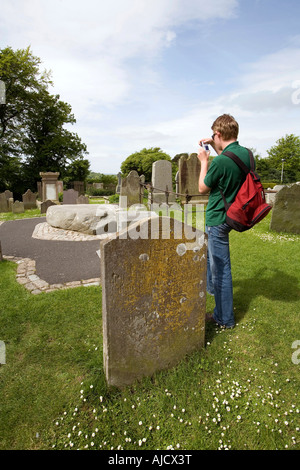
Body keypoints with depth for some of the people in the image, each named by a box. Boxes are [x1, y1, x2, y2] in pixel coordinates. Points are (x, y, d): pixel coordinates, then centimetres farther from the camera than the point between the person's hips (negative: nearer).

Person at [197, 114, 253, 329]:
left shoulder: (220, 162, -26)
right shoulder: (246, 154, -1)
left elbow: (202, 188, -10)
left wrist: (204, 161, -1)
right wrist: (215, 147, 15)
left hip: (218, 219, -9)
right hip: (232, 214, 9)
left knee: (221, 267, 2)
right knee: (211, 251, 31)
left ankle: (225, 318, 17)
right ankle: (211, 286, 51)